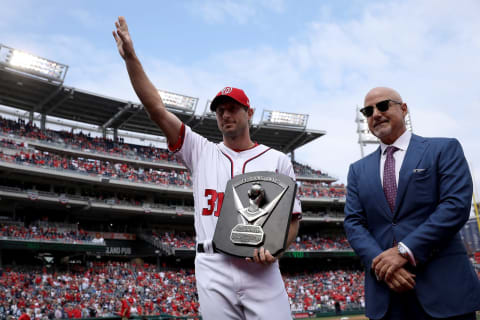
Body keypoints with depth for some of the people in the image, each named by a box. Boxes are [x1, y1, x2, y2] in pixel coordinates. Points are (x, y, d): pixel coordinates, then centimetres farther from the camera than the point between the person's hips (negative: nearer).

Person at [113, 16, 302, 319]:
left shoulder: (277, 160, 9)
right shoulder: (201, 152, 12)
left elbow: (293, 217, 9)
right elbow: (157, 109, 6)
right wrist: (131, 58, 1)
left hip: (262, 271, -1)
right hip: (212, 270, 1)